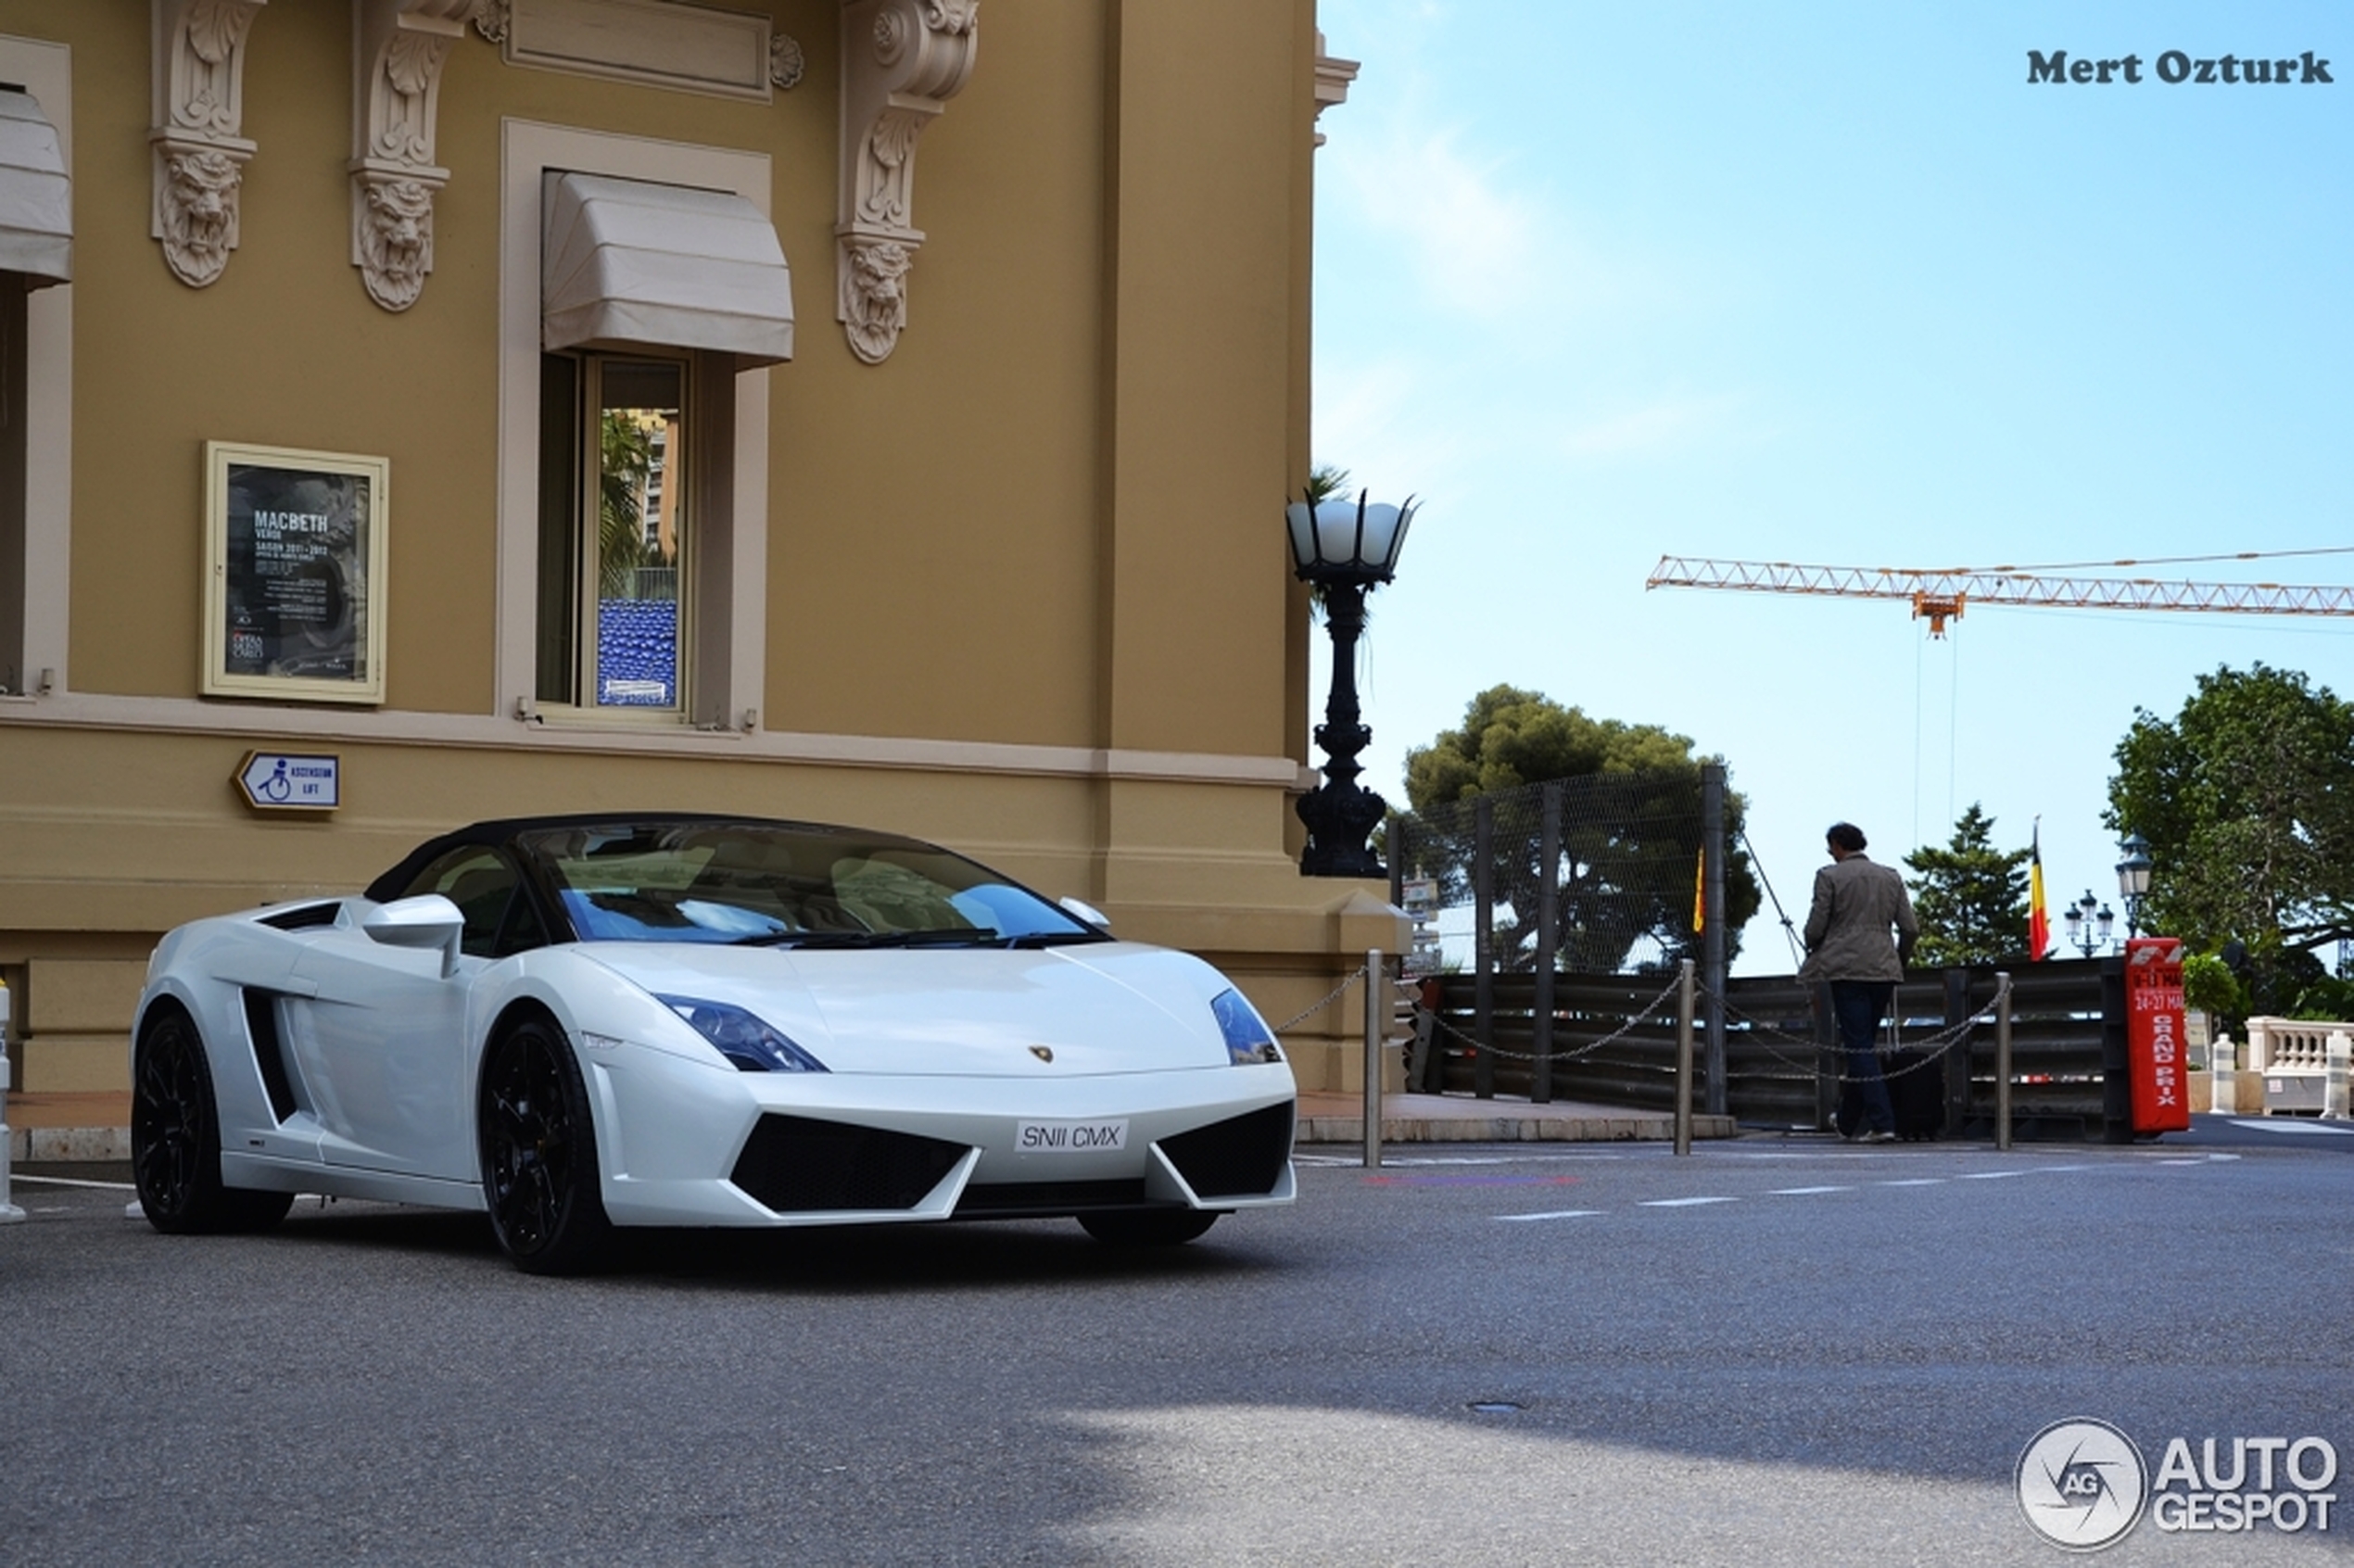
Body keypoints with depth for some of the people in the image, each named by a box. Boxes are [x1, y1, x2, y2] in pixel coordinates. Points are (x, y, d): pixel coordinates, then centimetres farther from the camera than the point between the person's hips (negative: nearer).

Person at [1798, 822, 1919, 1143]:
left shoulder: (1830, 876, -2)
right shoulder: (1890, 877, 11)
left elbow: (1815, 927, -4)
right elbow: (1910, 929, 8)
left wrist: (1813, 951, 17)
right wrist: (1899, 960, 23)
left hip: (1847, 968, -5)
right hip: (1884, 969, 5)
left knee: (1859, 1045, -5)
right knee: (1861, 1042, 16)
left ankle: (1882, 1123, -17)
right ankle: (1848, 1122, 25)